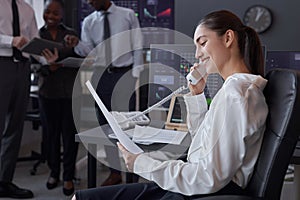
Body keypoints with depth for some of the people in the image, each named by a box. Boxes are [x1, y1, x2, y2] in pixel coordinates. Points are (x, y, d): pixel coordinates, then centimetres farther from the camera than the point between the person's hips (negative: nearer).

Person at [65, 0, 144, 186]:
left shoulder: (128, 15, 1)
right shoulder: (89, 22, 9)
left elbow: (137, 47, 0)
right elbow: (88, 51, 2)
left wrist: (136, 74, -7)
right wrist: (77, 44, -19)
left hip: (124, 74, -4)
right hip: (101, 75, 4)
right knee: (106, 124, 7)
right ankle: (115, 172, 17)